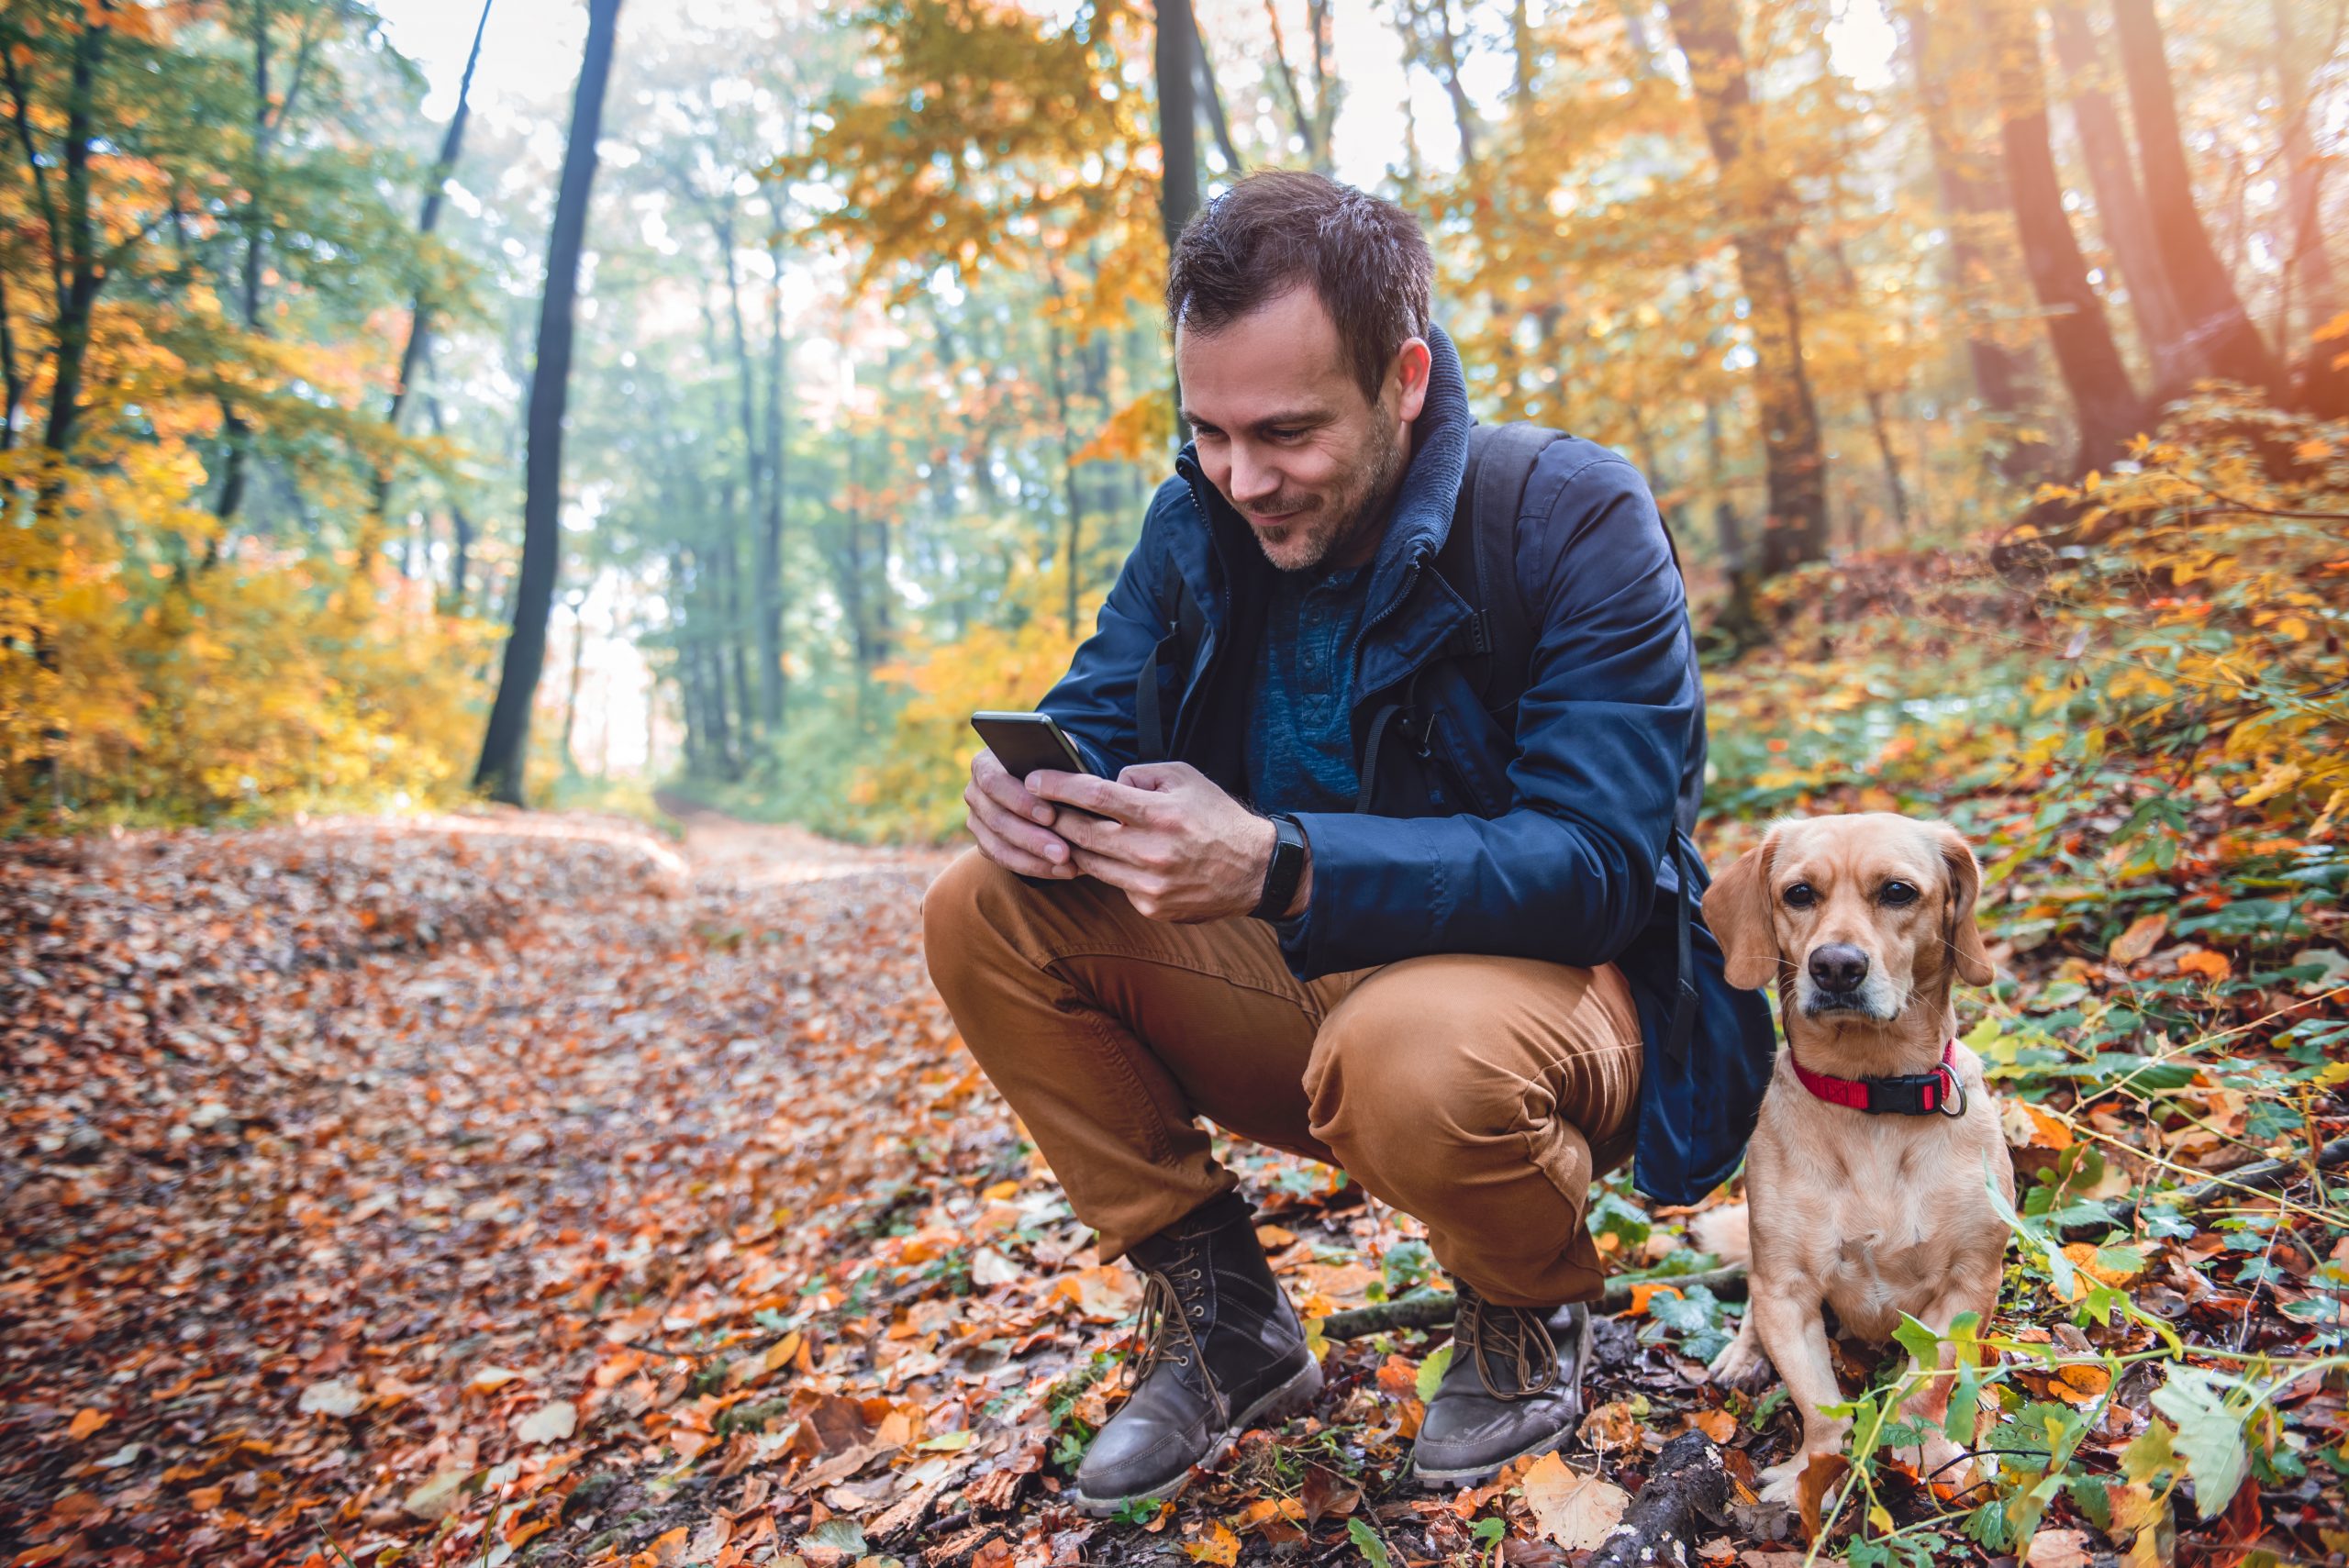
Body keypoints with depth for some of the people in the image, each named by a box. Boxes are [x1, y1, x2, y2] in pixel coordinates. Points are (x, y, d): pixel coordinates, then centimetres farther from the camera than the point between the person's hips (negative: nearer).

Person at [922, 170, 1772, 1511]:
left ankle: (1536, 1307, 0)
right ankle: (1221, 1318, 1)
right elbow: (1094, 722, 1)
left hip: (1540, 986, -5)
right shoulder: (1201, 520, -2)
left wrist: (1279, 866, -40)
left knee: (1413, 1051, -40)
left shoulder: (1576, 518, -18)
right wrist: (1031, 793, -26)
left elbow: (1594, 862, -26)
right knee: (982, 913, -11)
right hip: (1304, 985, 5)